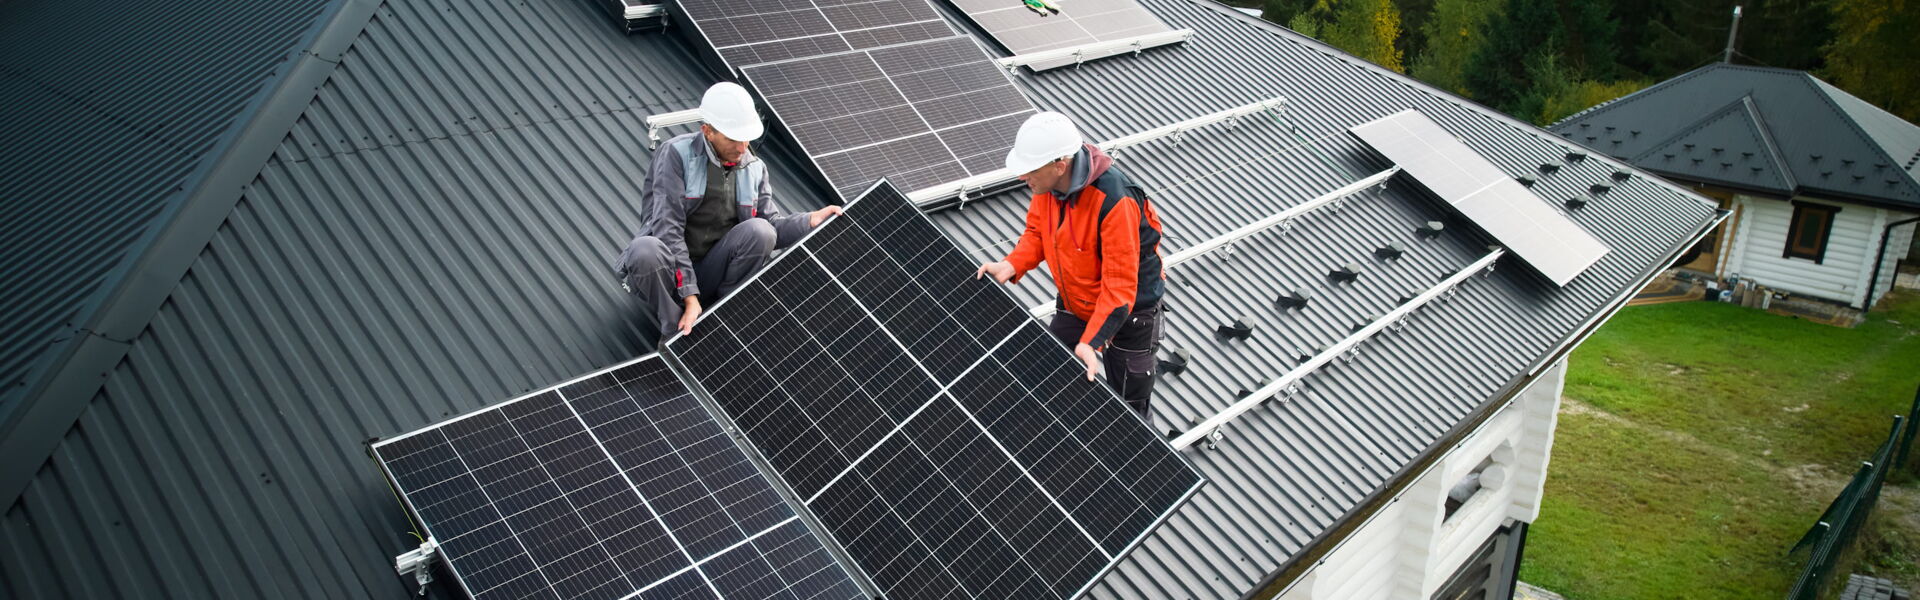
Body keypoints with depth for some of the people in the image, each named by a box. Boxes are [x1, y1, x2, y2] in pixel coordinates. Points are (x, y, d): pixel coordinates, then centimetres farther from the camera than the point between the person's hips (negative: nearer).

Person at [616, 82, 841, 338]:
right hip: (671, 270, -3)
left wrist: (812, 220, -22)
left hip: (710, 275, 4)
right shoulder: (677, 154, -11)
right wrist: (689, 296, -26)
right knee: (645, 250, -38)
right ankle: (677, 333, -16)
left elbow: (773, 226, 0)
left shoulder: (754, 168, 7)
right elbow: (668, 228, -19)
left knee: (759, 230, -23)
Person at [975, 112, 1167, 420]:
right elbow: (1037, 232, 3)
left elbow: (1120, 285, -32)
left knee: (1129, 403, 10)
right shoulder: (1049, 183, -16)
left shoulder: (1114, 201, -36)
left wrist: (1091, 342, -36)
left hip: (1129, 311, -6)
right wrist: (1011, 265, -16)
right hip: (1073, 303, 6)